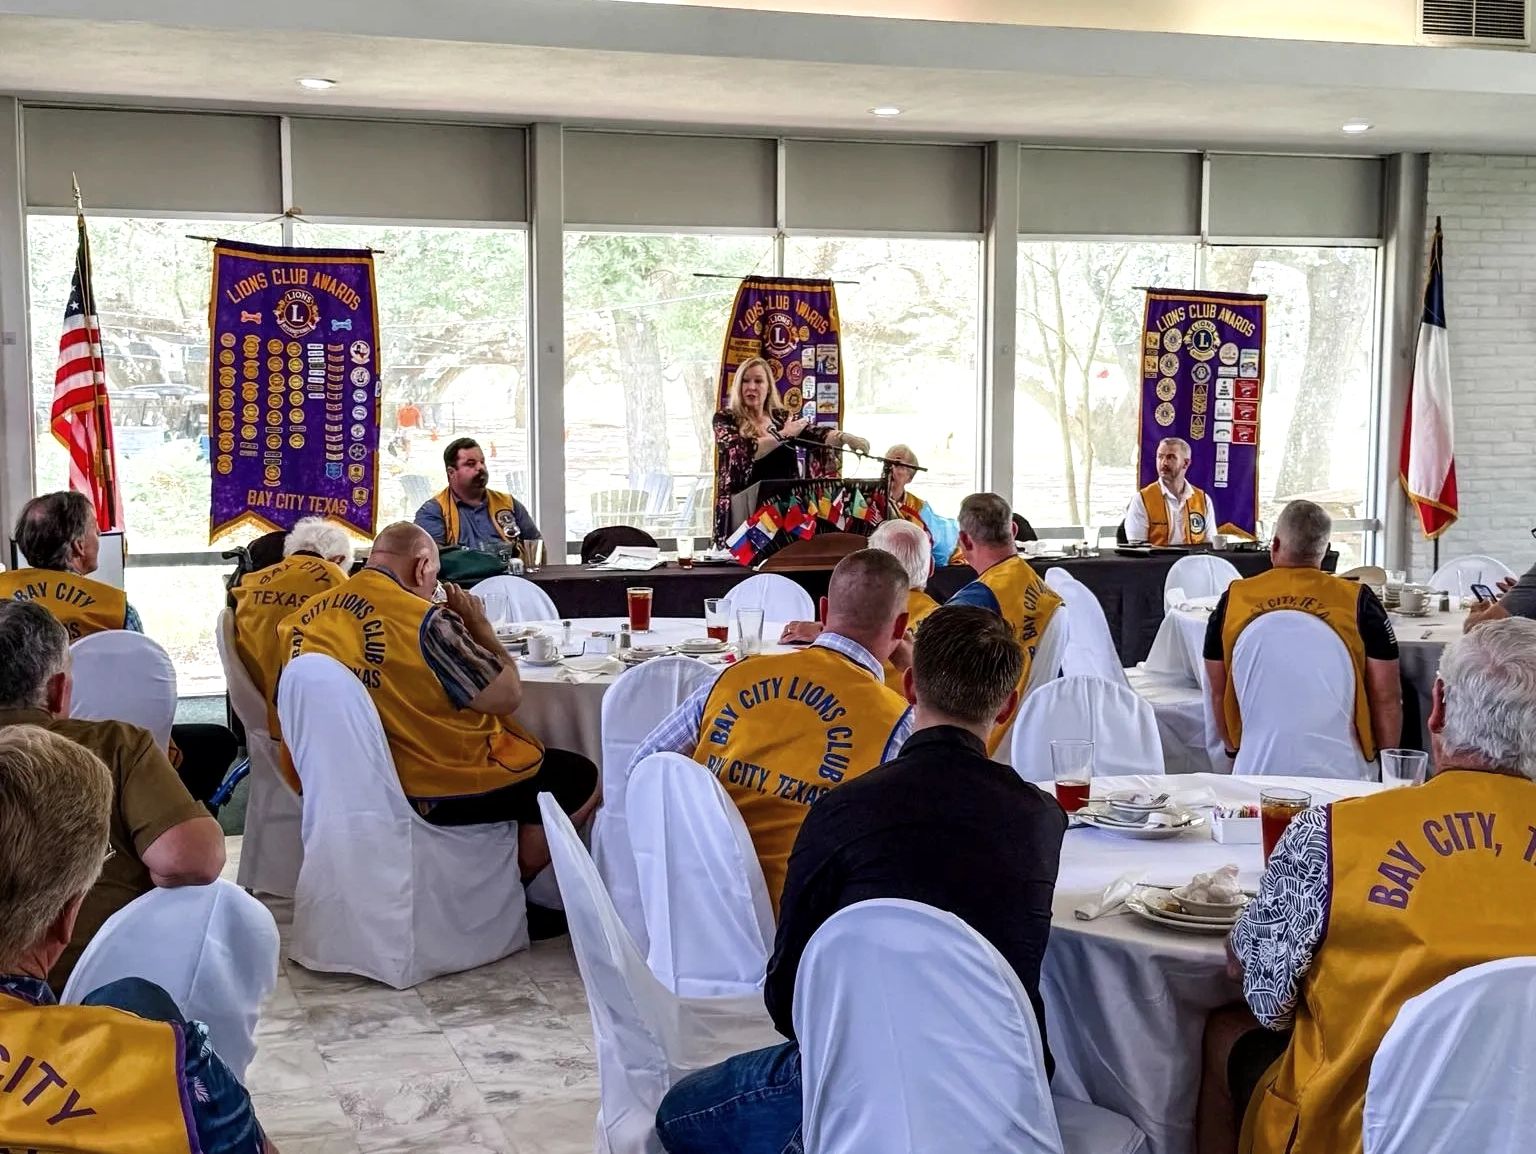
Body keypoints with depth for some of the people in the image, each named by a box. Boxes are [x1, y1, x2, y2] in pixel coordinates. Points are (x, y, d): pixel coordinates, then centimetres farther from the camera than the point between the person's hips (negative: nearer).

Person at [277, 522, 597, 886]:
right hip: (439, 787, -8)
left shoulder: (304, 618, -3)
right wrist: (478, 624, -3)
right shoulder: (423, 621, -23)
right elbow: (507, 696, -17)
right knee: (581, 778, 12)